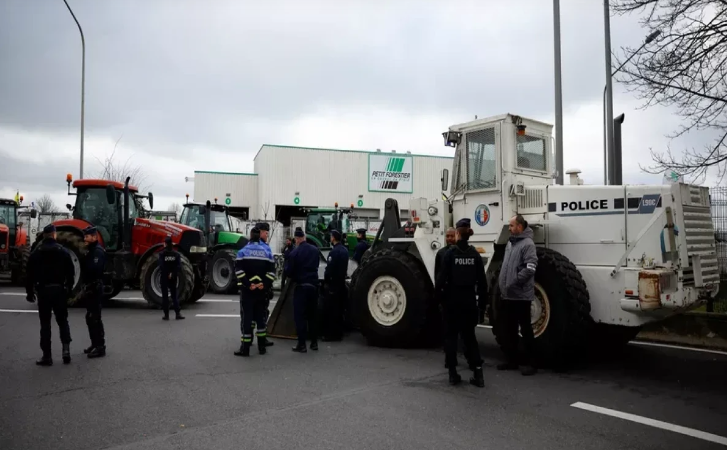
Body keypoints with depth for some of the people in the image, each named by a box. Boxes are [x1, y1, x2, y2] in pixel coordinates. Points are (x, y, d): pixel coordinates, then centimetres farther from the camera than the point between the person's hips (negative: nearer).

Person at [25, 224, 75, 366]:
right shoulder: (62, 251, 1)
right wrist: (69, 289, 10)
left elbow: (30, 274, -1)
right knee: (62, 320, 12)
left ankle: (47, 356, 5)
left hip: (43, 290, 0)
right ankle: (66, 348, -2)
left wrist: (30, 292, 9)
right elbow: (70, 272, 0)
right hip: (59, 289, 0)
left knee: (45, 324, 5)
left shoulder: (36, 253, 0)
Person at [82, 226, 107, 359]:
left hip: (94, 288, -10)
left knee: (94, 318, -9)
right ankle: (95, 344, 24)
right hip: (90, 288, 10)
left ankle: (100, 347, -5)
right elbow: (88, 267, 16)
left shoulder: (98, 251, -15)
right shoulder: (90, 250, 17)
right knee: (90, 318, 15)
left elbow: (94, 269, -28)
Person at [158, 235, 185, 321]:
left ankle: (166, 315, 5)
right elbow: (179, 266, -8)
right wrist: (173, 274, -8)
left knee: (165, 296, 5)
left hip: (164, 278, -2)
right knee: (174, 295, 10)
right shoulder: (176, 253, -1)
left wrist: (167, 274, -7)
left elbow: (161, 266, -15)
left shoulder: (162, 253, -9)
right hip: (173, 278, 2)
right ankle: (178, 314, 2)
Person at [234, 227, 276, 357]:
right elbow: (271, 271, -3)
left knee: (246, 317, 1)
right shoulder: (267, 251, 6)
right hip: (262, 290, 3)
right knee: (261, 316, 13)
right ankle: (262, 346, 19)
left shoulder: (243, 251, -2)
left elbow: (239, 270, -13)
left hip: (247, 290, -3)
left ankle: (245, 348, 1)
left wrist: (248, 284, -13)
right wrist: (265, 285, -7)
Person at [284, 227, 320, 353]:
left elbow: (289, 272, -10)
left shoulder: (295, 253, -15)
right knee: (312, 315, 15)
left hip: (301, 286, -5)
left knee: (300, 316, 1)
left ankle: (301, 344, 1)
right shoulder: (315, 250, 2)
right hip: (313, 285, 5)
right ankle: (314, 342, 20)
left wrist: (295, 277, 10)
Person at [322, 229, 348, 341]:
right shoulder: (345, 250, 10)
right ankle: (338, 333, 19)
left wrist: (326, 279, -6)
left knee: (329, 309, -2)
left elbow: (329, 268, -20)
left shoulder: (334, 251, -17)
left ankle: (331, 334, 0)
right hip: (341, 282, 8)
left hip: (333, 284, -8)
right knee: (339, 309, 13)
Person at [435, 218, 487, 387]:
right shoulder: (475, 254, -1)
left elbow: (441, 277, -12)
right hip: (469, 300, 3)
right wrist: (482, 302, 9)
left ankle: (453, 373, 11)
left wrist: (438, 295, 2)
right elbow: (482, 281, 1)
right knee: (469, 336, 13)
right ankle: (478, 372, 6)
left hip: (452, 300, -3)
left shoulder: (450, 253, -10)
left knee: (451, 336, 9)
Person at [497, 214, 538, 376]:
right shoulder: (510, 243, 15)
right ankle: (512, 360, 24)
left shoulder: (527, 244, -13)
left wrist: (514, 283, -20)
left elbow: (530, 268, -23)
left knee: (525, 329, 0)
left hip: (521, 295, -9)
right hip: (508, 295, 9)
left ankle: (530, 363, 8)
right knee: (509, 329, 14)